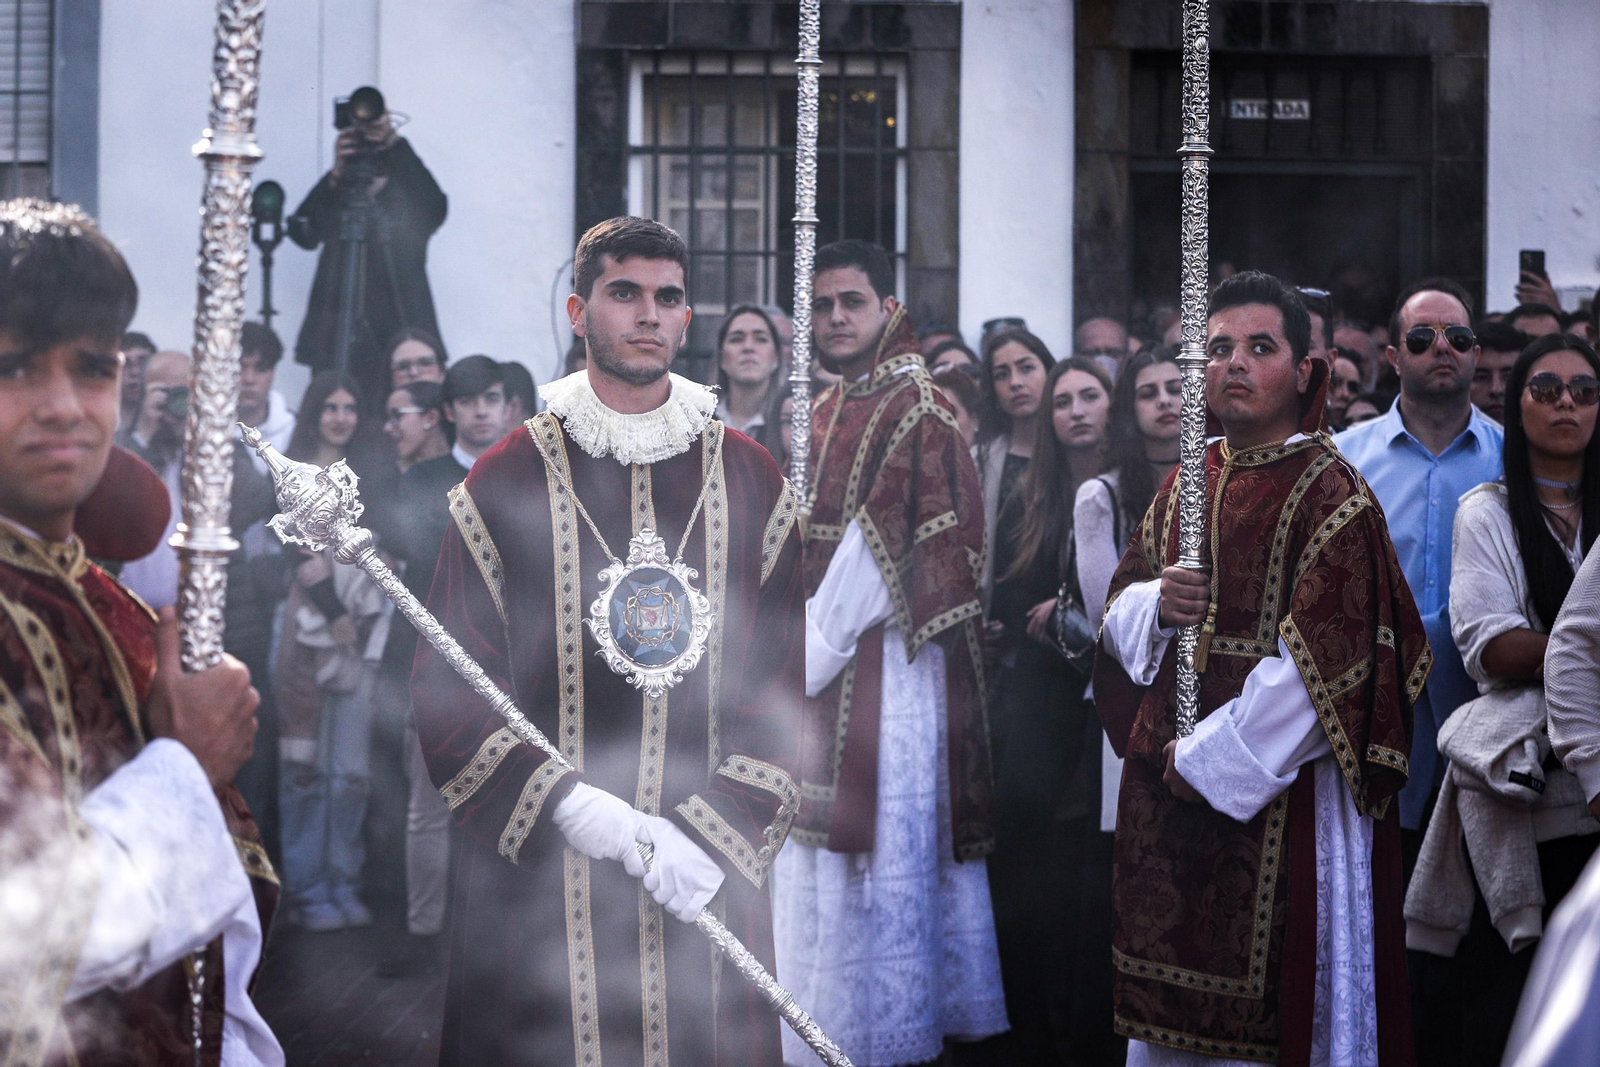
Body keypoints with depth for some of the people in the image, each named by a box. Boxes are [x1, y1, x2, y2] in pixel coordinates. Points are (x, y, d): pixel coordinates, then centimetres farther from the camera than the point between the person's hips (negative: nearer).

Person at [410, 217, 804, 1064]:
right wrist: (571, 810, -17)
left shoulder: (751, 482, 6)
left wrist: (715, 834, -10)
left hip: (708, 875, 2)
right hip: (536, 886, -1)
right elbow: (446, 694, -4)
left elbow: (789, 681, 2)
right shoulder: (507, 480, 1)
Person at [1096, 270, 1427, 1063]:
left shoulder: (1332, 496, -10)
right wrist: (1157, 605, -9)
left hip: (1278, 798, -6)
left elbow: (1321, 668, -16)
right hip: (1165, 790, 6)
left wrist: (1203, 760, -14)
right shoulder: (1187, 483, 11)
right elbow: (1117, 615, 14)